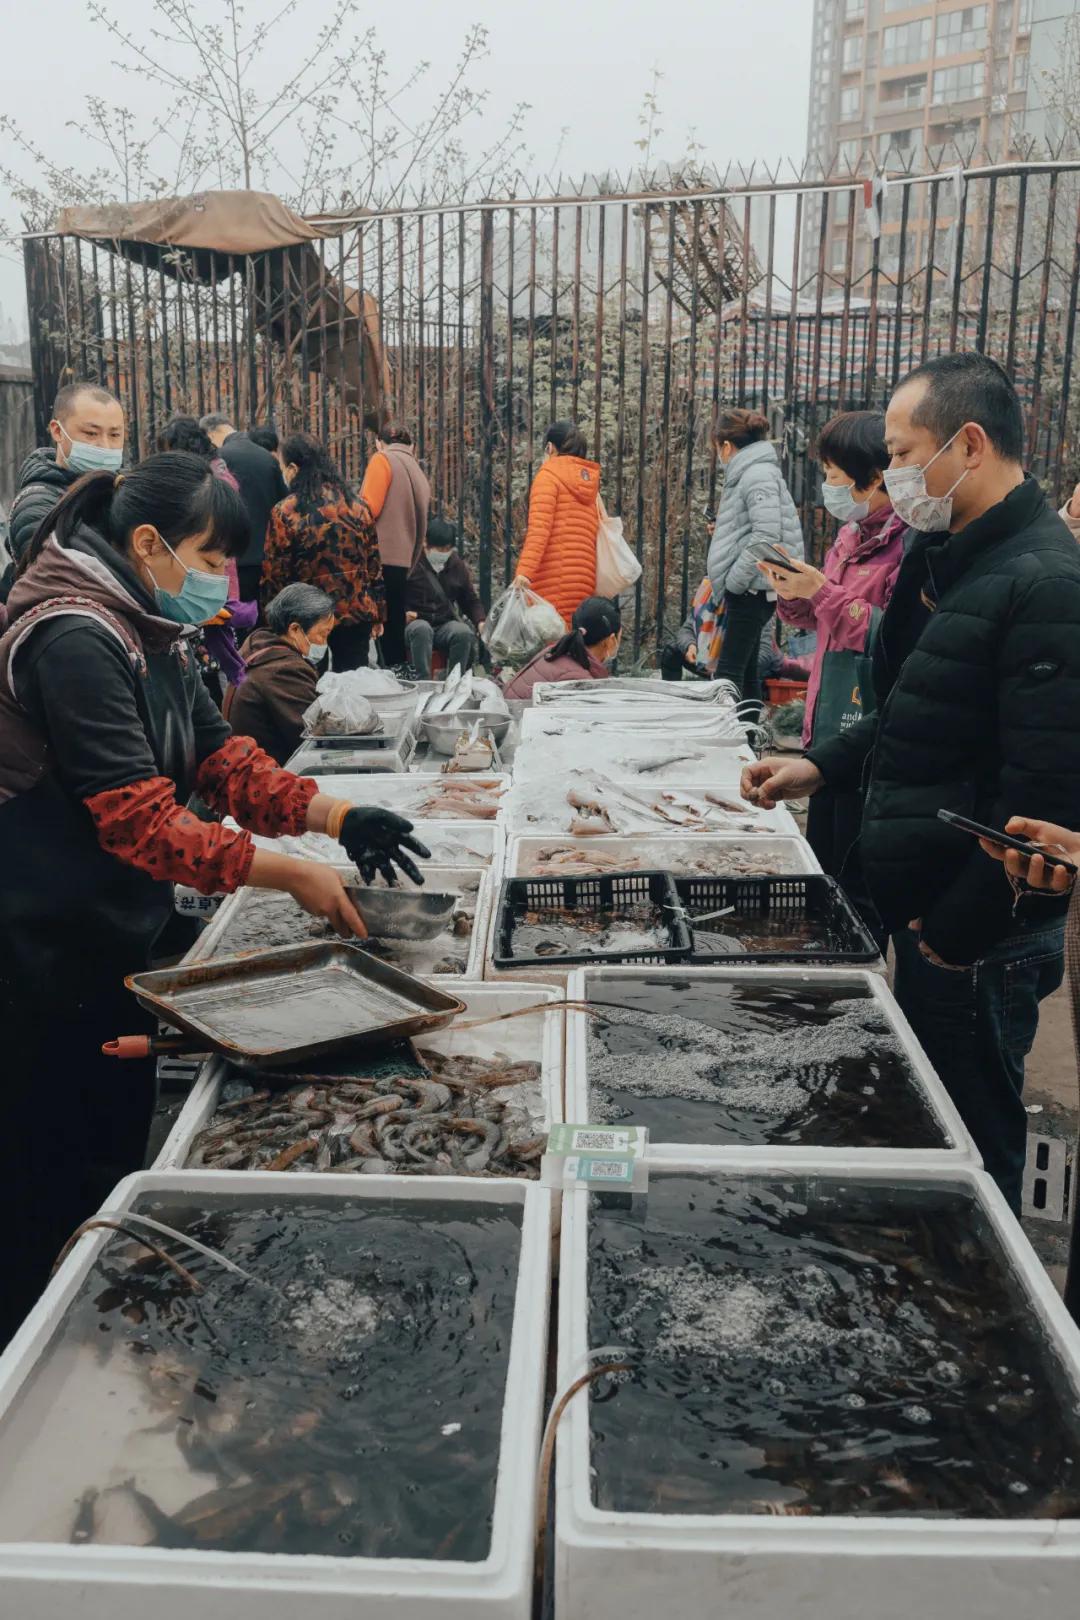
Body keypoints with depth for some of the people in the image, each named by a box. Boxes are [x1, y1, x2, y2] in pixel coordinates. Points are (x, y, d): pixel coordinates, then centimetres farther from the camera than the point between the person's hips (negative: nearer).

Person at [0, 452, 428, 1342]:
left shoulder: (154, 633, 9)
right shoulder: (75, 639, -22)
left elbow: (218, 752, 7)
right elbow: (138, 817, -27)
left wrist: (337, 816, -7)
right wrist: (294, 876, -25)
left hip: (117, 933, 10)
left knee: (118, 1146, 18)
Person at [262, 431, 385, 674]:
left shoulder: (285, 512, -10)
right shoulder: (357, 505, 3)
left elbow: (274, 575, -8)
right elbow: (374, 564, 7)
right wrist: (378, 614, 14)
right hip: (357, 613, 3)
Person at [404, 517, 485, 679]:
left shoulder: (457, 565, 12)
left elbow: (471, 600, 20)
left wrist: (480, 621, 3)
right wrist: (402, 613, -19)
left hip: (445, 623, 4)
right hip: (415, 622, -4)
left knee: (465, 633, -28)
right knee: (422, 629, -38)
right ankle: (423, 682, -36)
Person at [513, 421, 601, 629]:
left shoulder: (549, 474, 4)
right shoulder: (590, 481, 21)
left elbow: (539, 528, -12)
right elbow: (594, 536, 13)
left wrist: (524, 571, -22)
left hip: (554, 581, -6)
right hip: (585, 580, 6)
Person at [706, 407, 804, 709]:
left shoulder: (758, 475, -12)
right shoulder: (746, 473, 18)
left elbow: (766, 536, -21)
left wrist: (732, 582, -16)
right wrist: (729, 584, 17)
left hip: (752, 591, -10)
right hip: (747, 591, 10)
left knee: (728, 673, -13)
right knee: (745, 671, 13)